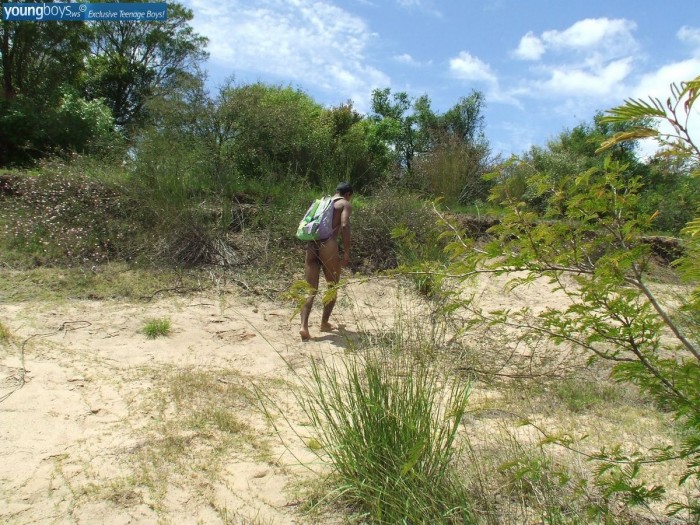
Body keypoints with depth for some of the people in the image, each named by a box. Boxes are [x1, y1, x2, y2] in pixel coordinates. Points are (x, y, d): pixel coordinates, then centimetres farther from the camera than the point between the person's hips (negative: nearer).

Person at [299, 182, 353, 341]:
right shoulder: (345, 204, 7)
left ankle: (304, 326, -11)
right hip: (328, 246, -5)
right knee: (333, 286, 16)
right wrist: (347, 252, -7)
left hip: (311, 246, 5)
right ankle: (324, 323, 22)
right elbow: (344, 226, -11)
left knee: (310, 290, 4)